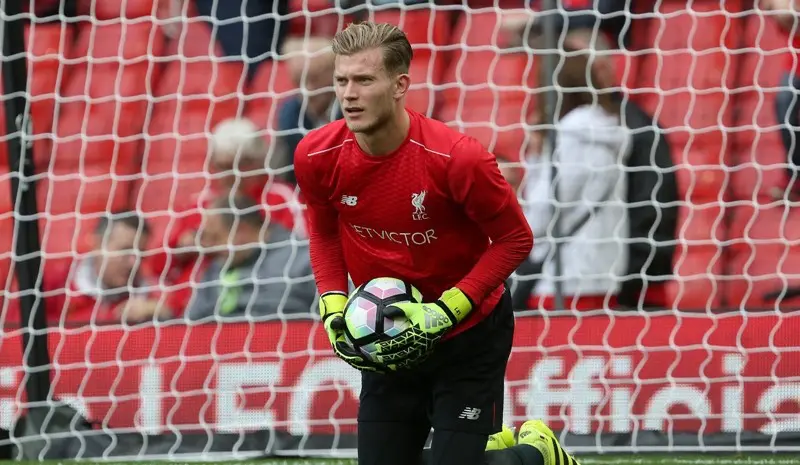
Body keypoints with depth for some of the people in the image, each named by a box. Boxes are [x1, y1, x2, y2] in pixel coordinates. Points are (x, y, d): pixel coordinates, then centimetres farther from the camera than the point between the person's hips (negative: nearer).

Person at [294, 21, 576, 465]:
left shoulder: (457, 158, -27)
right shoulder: (317, 157, -14)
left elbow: (514, 239, -14)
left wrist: (445, 312, -21)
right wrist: (333, 310, -7)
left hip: (468, 338, -4)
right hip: (388, 342, 4)